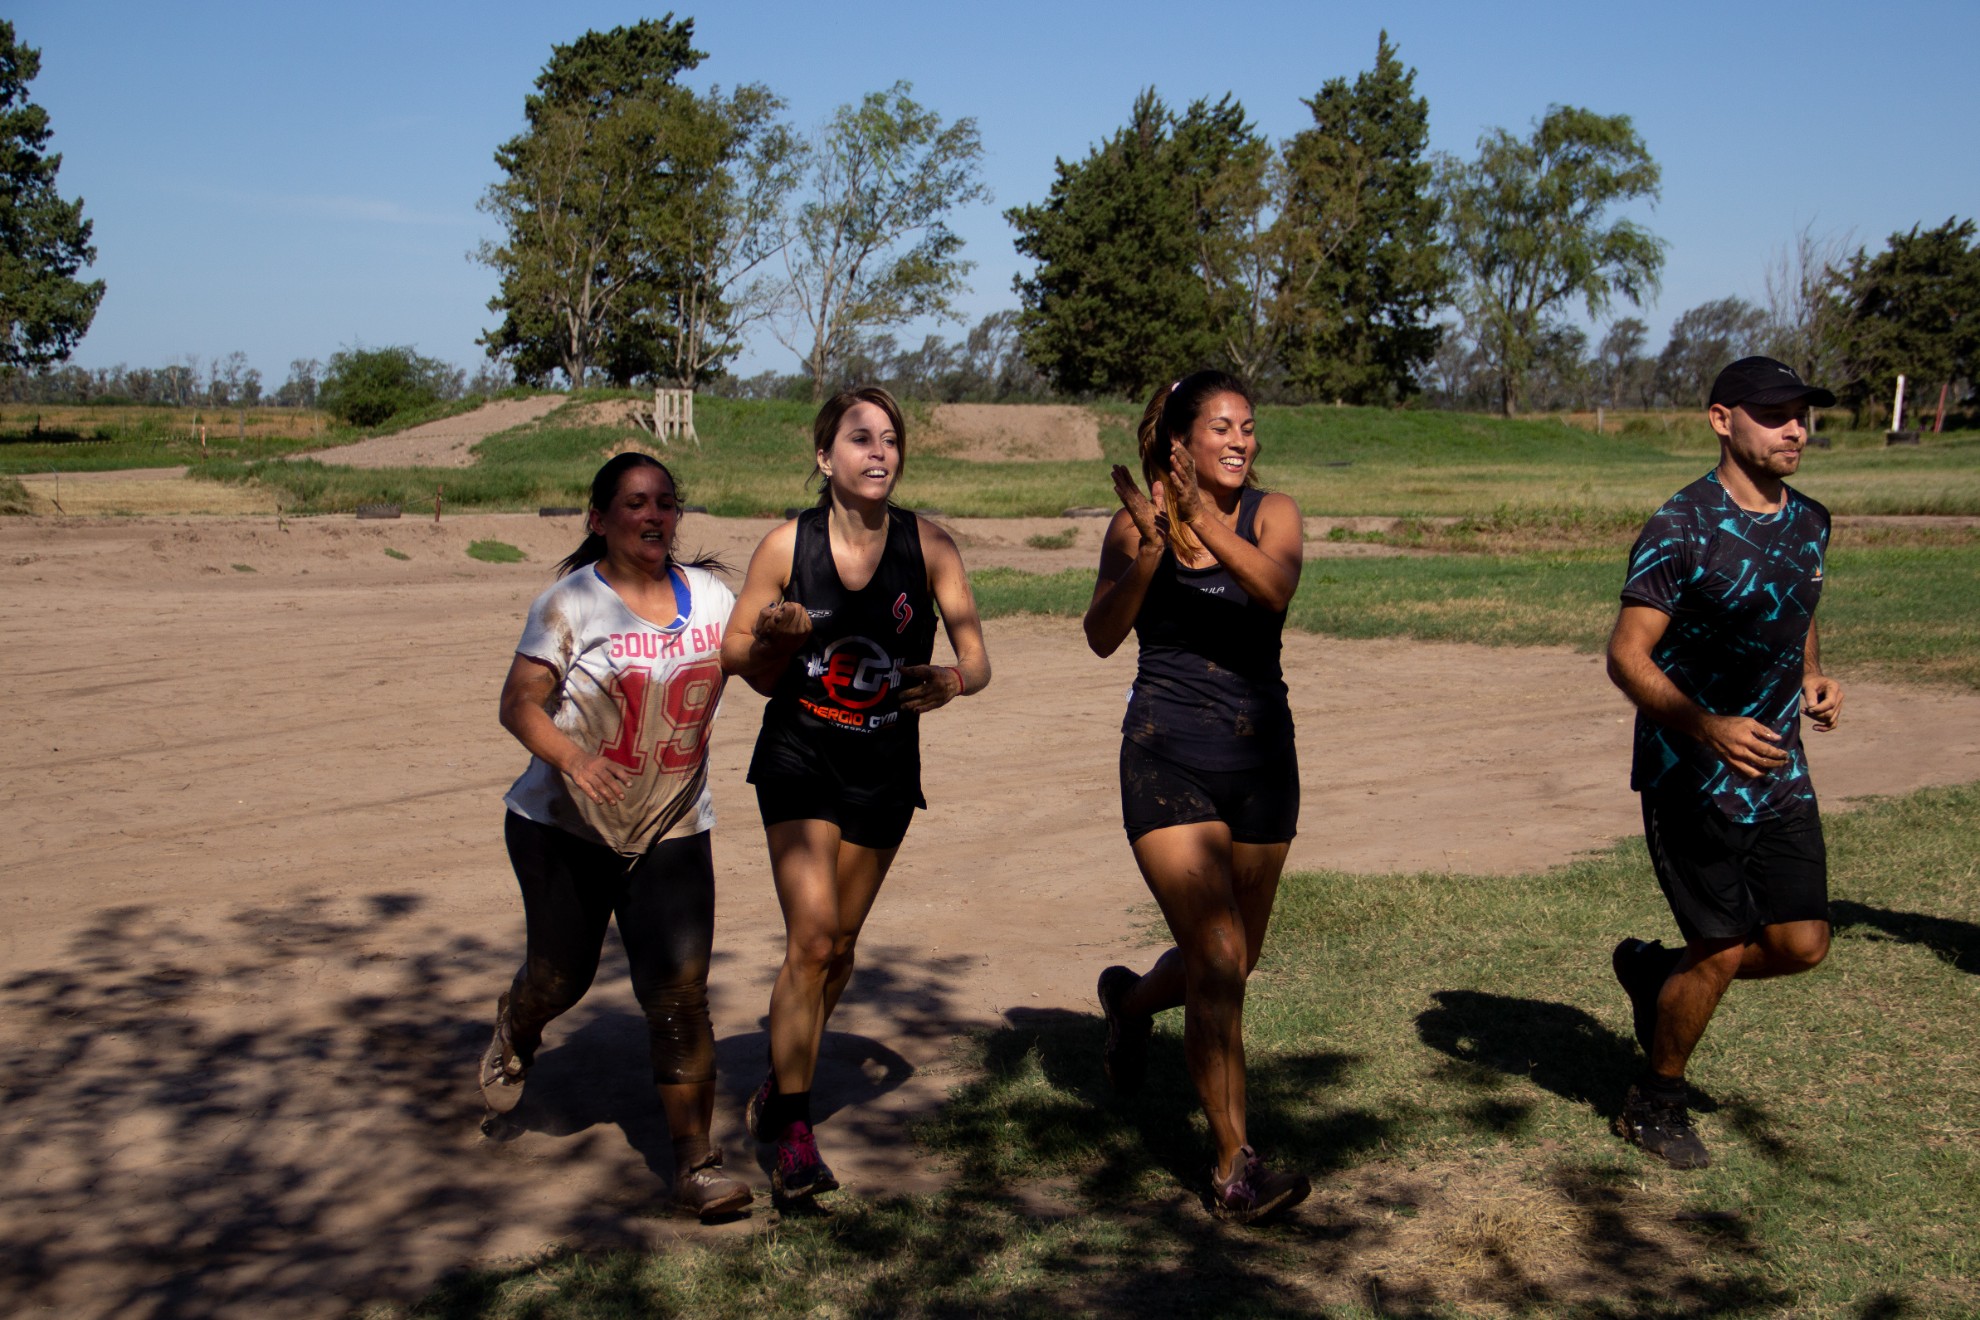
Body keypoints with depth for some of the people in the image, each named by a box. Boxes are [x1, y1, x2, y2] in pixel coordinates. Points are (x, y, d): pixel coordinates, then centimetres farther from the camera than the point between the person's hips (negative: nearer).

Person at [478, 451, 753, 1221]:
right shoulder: (569, 603, -8)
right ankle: (515, 1030, 51)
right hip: (566, 825, -2)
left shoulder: (709, 597, 4)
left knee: (680, 993, -9)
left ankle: (695, 1162, -3)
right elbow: (519, 703, -13)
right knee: (562, 973, 13)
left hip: (671, 831, 2)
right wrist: (571, 758, -32)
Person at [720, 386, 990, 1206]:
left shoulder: (927, 546, -9)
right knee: (811, 935, -15)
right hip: (798, 756, -2)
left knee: (839, 945, 12)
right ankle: (791, 1133, -6)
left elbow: (977, 660, -8)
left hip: (885, 766, 2)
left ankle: (780, 1086, 35)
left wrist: (950, 682, -31)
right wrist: (778, 638, -22)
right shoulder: (787, 546, -9)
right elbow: (738, 657, 0)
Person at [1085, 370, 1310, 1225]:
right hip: (1168, 759, -3)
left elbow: (1274, 589, -21)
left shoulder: (1270, 514, 1)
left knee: (1233, 961, 16)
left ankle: (1131, 1000, 49)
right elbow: (1102, 636, -13)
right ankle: (1233, 1170, -4)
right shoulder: (1139, 522, -1)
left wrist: (1204, 520, -34)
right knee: (1219, 962, -13)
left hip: (1261, 757, 4)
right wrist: (1147, 553, -27)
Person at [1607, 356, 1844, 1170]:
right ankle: (1655, 1104, 23)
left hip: (1778, 769, 7)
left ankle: (1655, 970, 30)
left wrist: (1812, 678, 4)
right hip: (1690, 775, -7)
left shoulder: (1808, 522, 7)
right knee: (1722, 949, -1)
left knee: (1802, 941, 3)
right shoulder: (1681, 528, -15)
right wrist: (1708, 727, -31)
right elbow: (1627, 656, -17)